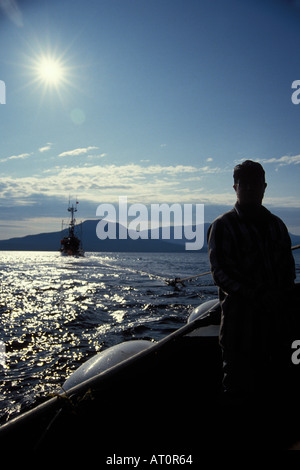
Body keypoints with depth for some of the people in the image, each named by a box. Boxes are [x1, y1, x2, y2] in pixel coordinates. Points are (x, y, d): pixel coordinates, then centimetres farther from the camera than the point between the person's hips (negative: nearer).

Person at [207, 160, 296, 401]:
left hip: (274, 316, 5)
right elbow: (221, 272, -12)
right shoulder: (223, 226, -4)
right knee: (237, 384, 4)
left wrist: (283, 295, -4)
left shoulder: (276, 225, 12)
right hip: (239, 316, -5)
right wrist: (258, 295, -19)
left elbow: (288, 266, 15)